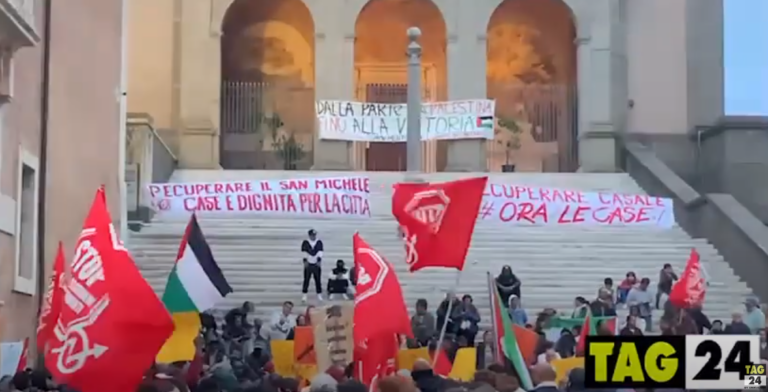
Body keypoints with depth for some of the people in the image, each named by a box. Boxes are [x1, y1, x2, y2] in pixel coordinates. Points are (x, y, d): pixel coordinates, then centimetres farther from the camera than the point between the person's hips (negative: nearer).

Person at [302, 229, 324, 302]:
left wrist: (319, 261, -12)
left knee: (318, 280, 4)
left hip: (316, 264, 2)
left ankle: (319, 295, 11)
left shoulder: (319, 242, 4)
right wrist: (305, 261, -12)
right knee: (306, 280, -1)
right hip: (308, 264, -1)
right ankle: (304, 295, 5)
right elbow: (304, 253, -4)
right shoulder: (305, 242, -1)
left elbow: (320, 252, -2)